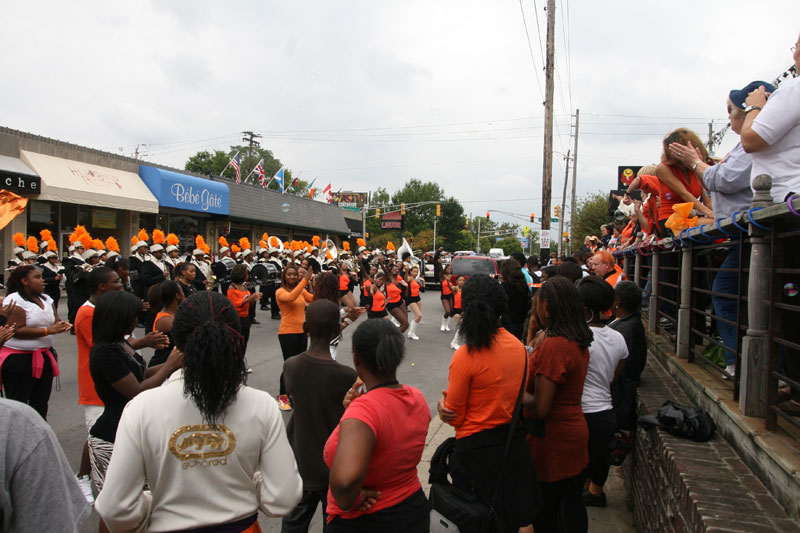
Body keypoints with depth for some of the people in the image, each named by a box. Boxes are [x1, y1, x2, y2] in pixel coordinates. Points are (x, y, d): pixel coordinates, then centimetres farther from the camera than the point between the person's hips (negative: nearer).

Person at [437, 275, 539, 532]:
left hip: (477, 447, -5)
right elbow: (522, 394, 8)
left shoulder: (465, 356, -23)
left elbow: (454, 416, -13)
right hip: (515, 443, 5)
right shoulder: (518, 346, -5)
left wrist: (444, 400, 6)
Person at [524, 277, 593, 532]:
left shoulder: (553, 345, -24)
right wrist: (539, 343, 5)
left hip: (552, 442, -9)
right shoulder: (578, 341, 3)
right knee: (573, 505, 21)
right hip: (574, 434, 9)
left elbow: (539, 408, -25)